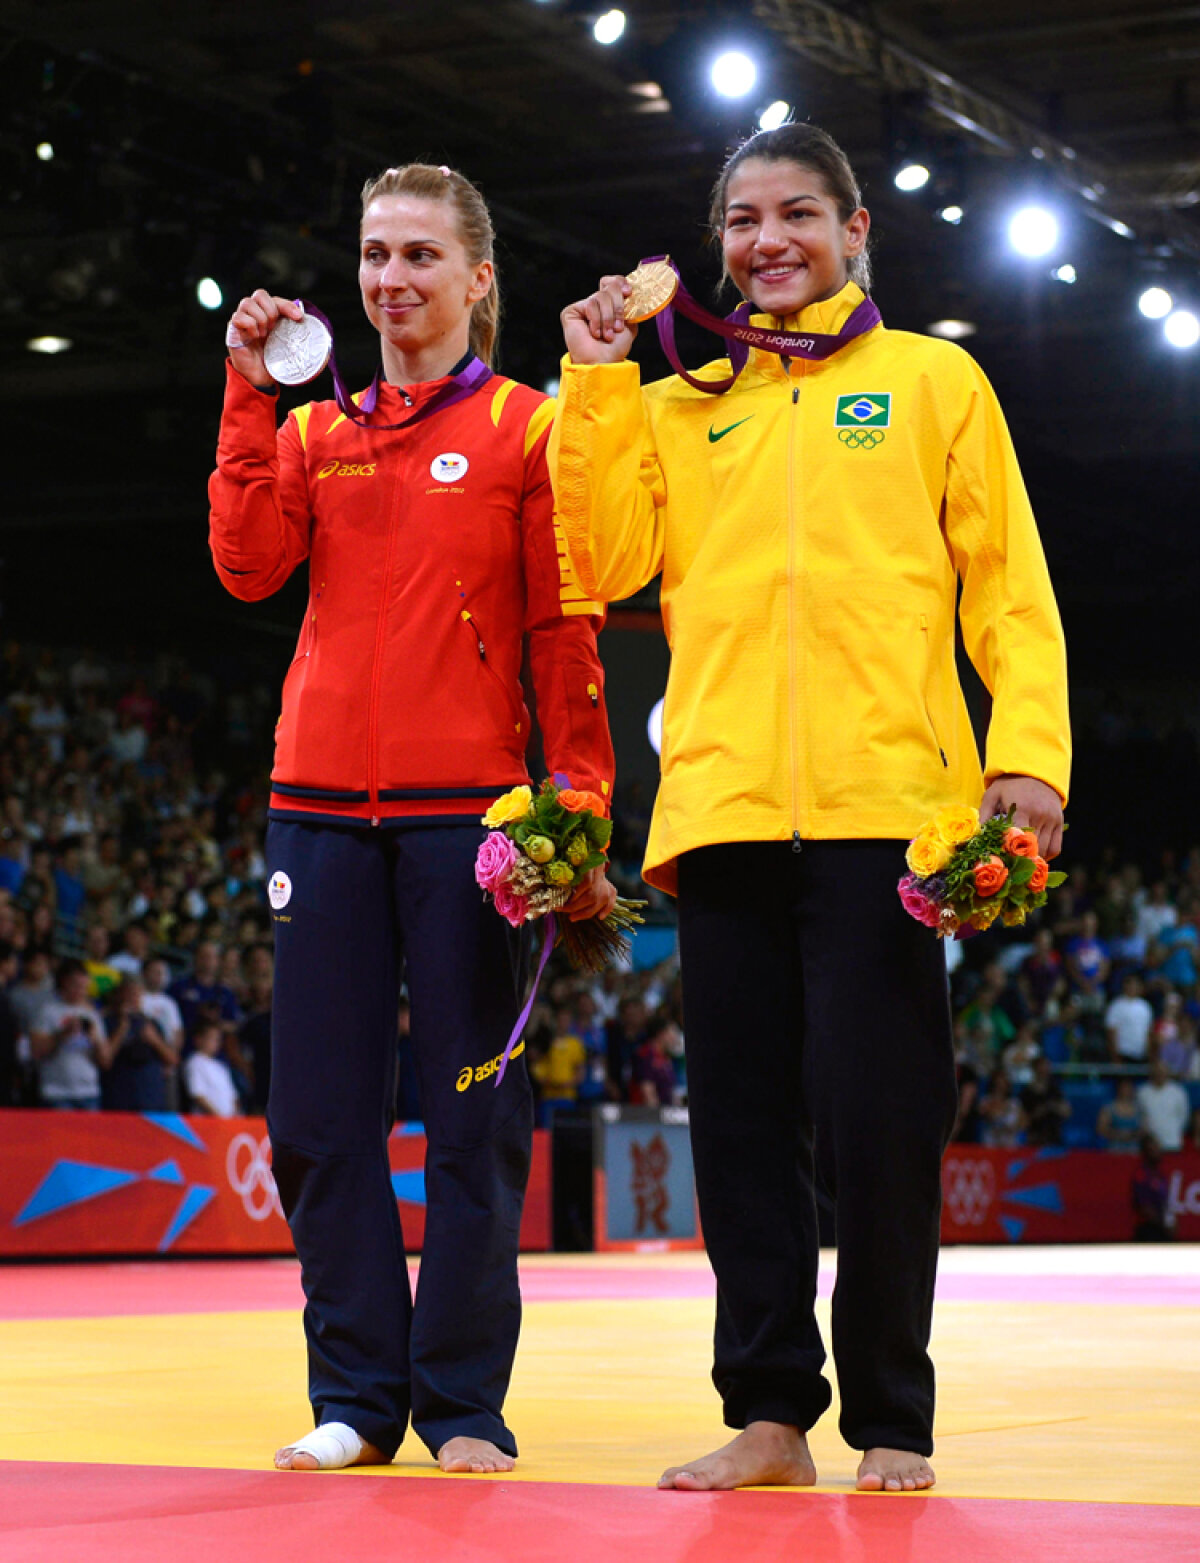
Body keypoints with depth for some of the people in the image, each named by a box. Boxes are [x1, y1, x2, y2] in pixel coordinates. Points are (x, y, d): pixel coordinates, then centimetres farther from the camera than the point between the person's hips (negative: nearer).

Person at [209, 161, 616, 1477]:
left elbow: (565, 631, 1)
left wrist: (580, 807, -8)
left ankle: (463, 1404, 7)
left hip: (465, 803, -4)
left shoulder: (524, 429, 4)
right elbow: (248, 565, 0)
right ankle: (356, 1395, 12)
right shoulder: (311, 432, 16)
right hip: (322, 802, 4)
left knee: (473, 1114, -1)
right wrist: (249, 395, -3)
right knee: (318, 1118, 3)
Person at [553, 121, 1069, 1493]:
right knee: (742, 1119, 3)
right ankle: (768, 1412, 10)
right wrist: (596, 384, 1)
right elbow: (609, 561, 6)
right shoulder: (679, 406, 19)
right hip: (723, 807, 3)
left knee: (878, 1122, -6)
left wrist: (1029, 751, -7)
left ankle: (890, 1423, 5)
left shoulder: (931, 380, 12)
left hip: (883, 805, -3)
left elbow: (1008, 585, 6)